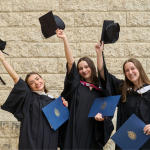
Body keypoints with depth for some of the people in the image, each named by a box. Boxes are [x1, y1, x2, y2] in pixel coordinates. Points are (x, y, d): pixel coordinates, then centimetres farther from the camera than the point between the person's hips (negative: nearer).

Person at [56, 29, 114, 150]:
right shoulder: (76, 84, 8)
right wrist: (65, 39, -11)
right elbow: (70, 62, -2)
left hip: (92, 132, 1)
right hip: (74, 131, -1)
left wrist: (102, 116, -11)